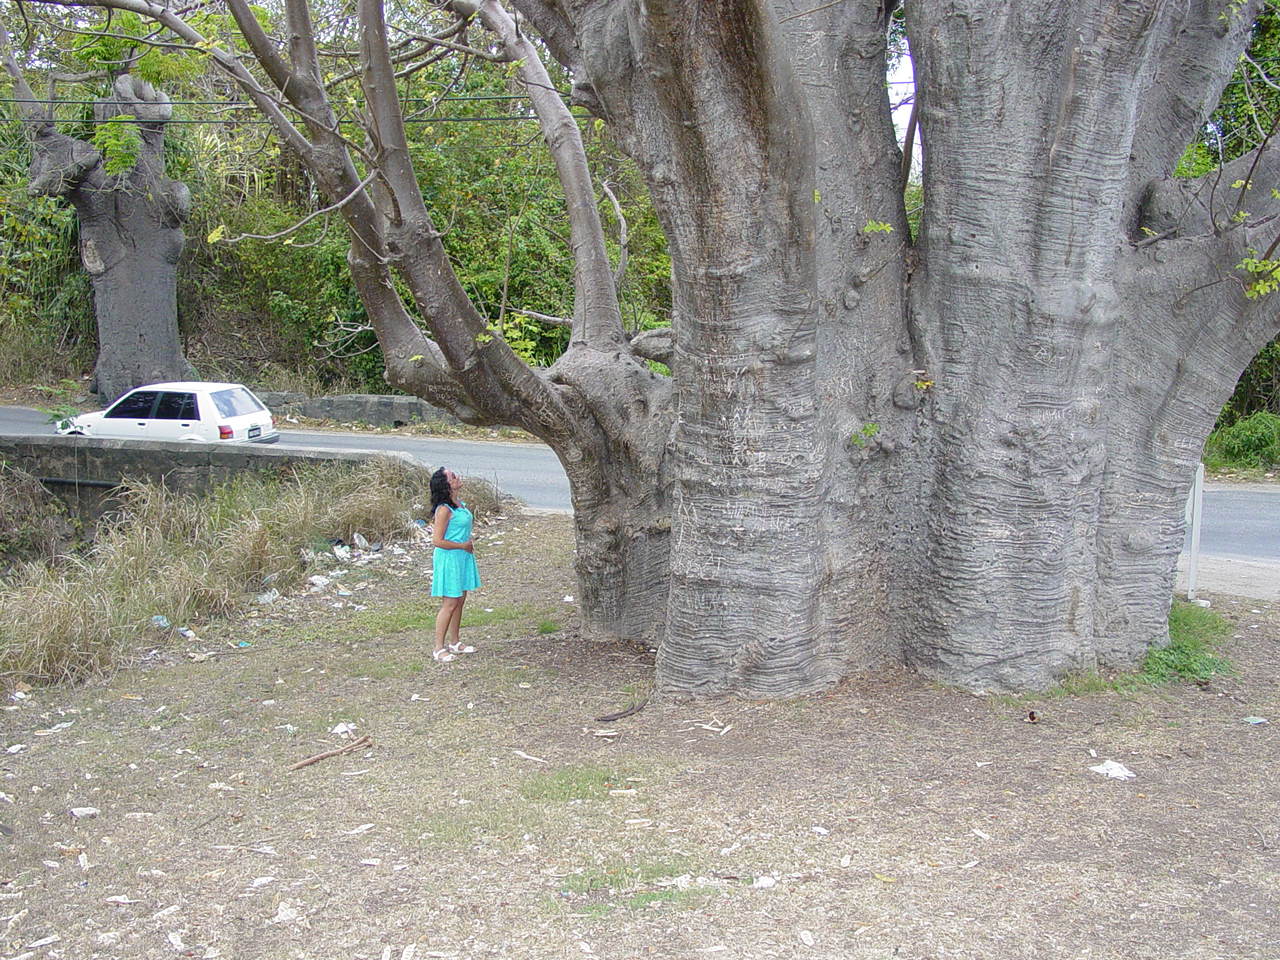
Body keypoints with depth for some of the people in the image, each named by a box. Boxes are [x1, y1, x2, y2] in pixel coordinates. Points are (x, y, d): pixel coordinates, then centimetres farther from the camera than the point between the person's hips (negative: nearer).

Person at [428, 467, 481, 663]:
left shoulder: (459, 504, 7)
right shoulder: (444, 510, -21)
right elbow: (437, 541, -22)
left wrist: (469, 543, 7)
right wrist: (463, 546, -15)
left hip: (462, 558, 9)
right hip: (449, 559, -9)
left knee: (460, 600, 15)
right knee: (450, 603, -4)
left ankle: (454, 642, 27)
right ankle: (439, 648, 3)